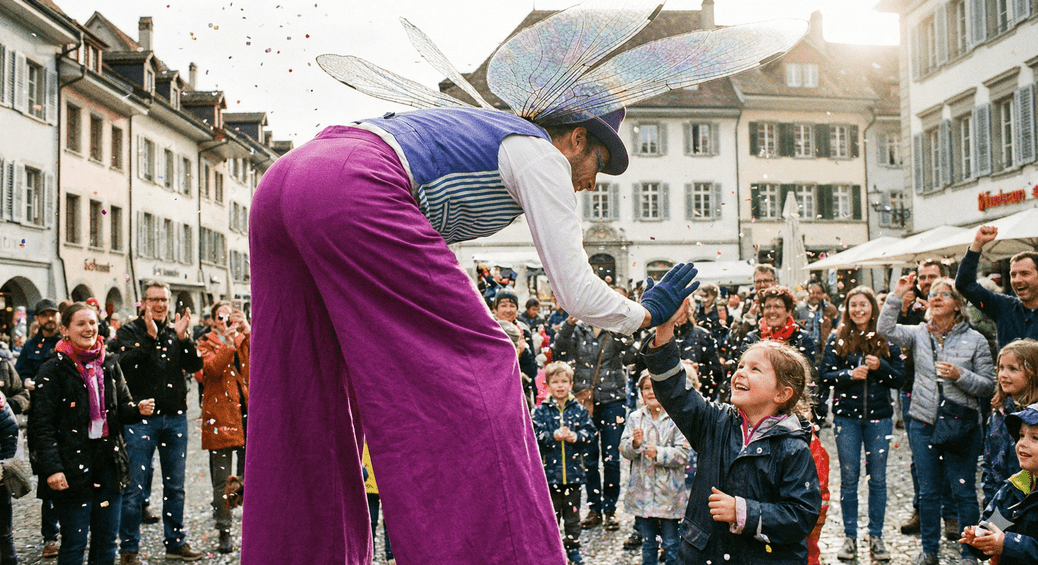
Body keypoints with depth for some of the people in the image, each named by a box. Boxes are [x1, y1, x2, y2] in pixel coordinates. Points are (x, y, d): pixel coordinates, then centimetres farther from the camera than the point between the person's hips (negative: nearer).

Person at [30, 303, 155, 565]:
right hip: (73, 464, -5)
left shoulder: (110, 366, 9)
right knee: (74, 543, 0)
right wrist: (51, 468, -17)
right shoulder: (53, 370, -5)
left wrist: (139, 409, -8)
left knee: (107, 541, 11)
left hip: (109, 462, 5)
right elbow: (42, 424, -9)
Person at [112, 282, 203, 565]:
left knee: (175, 486, 12)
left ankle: (175, 542, 24)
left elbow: (195, 365, -2)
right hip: (141, 417, -4)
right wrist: (150, 337, -23)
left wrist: (183, 338, -15)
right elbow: (125, 364, -16)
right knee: (134, 487, -1)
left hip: (175, 417, 4)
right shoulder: (130, 331, 0)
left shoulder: (177, 331, 10)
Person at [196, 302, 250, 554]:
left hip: (247, 414, 3)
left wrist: (247, 331, -16)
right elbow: (212, 368, -14)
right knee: (222, 479, 1)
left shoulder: (245, 339, 13)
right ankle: (224, 532, 10)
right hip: (220, 415, -2)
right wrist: (228, 342, -22)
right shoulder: (206, 343, 5)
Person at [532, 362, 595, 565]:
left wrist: (576, 437, -20)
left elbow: (590, 433, -1)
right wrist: (553, 436, -22)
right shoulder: (541, 411, -1)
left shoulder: (579, 410, 3)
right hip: (550, 471, -1)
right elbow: (535, 436, -8)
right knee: (551, 512, 7)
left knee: (573, 514, 11)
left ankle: (573, 547, 24)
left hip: (573, 471, 1)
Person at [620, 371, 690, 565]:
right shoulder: (635, 417, 5)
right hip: (642, 491, 4)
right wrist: (634, 443, -16)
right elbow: (624, 450, 4)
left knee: (671, 544, 5)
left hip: (668, 491, -4)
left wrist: (659, 453, -23)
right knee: (647, 543, 17)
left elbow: (683, 454, -11)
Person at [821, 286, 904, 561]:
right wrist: (850, 374, -16)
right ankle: (850, 536, 15)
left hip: (879, 416, 0)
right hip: (846, 416, 0)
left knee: (877, 478, 6)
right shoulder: (837, 339, 3)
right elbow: (825, 375, 0)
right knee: (849, 478, 5)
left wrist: (880, 366, -14)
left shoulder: (886, 339, 3)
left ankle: (876, 536, 16)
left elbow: (900, 378, 3)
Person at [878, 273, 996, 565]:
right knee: (928, 491, 12)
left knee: (964, 492, 4)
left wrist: (960, 376, -18)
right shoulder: (919, 334, 3)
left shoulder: (975, 340, -1)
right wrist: (897, 294, -17)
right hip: (924, 424, 2)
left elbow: (988, 385, -1)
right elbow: (885, 328, -14)